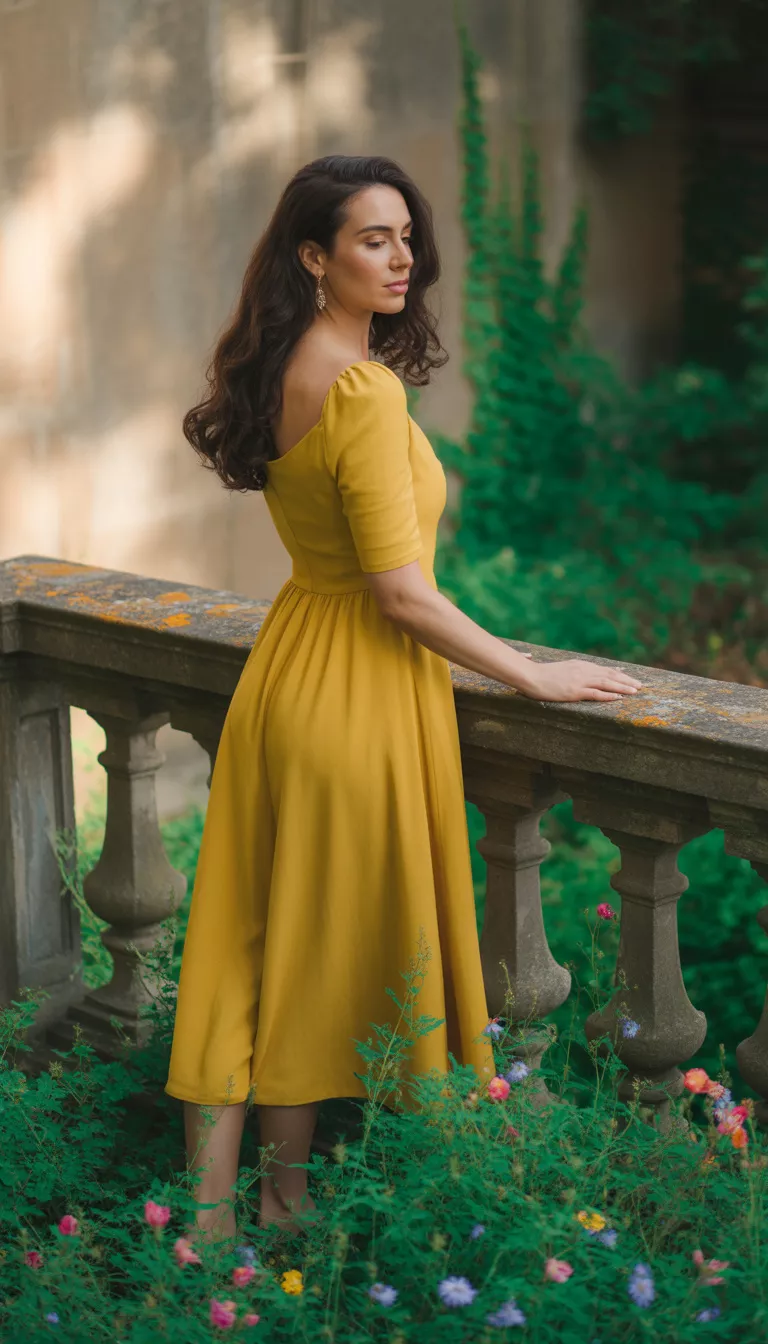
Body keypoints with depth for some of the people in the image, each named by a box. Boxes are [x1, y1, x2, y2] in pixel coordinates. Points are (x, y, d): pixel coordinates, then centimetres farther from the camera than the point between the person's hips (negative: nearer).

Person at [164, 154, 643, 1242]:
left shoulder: (281, 371, 7)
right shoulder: (364, 388, -22)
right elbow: (401, 592, -21)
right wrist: (534, 676, -13)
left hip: (288, 662, 9)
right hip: (359, 691, -9)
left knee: (253, 947, 12)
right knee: (321, 951, 7)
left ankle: (209, 1210, 20)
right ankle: (285, 1202, 23)